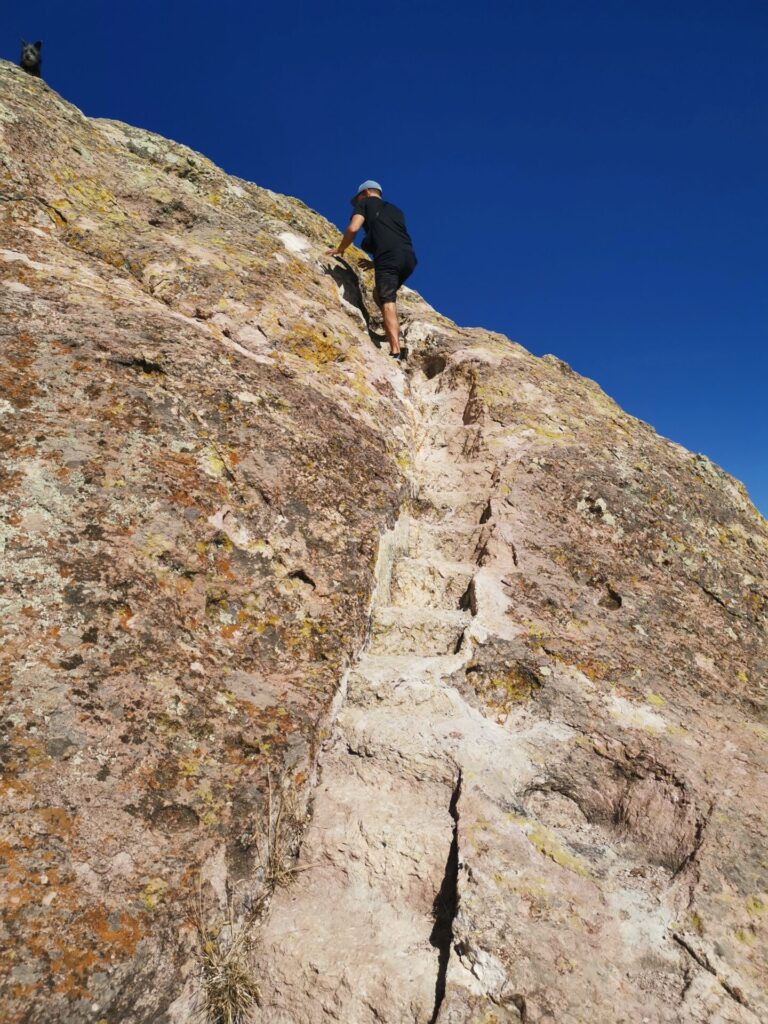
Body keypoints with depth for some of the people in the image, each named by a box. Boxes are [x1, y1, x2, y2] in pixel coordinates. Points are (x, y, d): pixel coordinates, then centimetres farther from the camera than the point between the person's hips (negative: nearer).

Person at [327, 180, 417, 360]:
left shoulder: (366, 202, 19)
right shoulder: (396, 210, 36)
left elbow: (353, 228, 3)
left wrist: (340, 249, 19)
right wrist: (375, 263, 39)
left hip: (388, 256, -6)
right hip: (409, 257, 6)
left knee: (388, 303, -14)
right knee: (379, 293, 23)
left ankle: (396, 350, -28)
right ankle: (394, 332, 8)